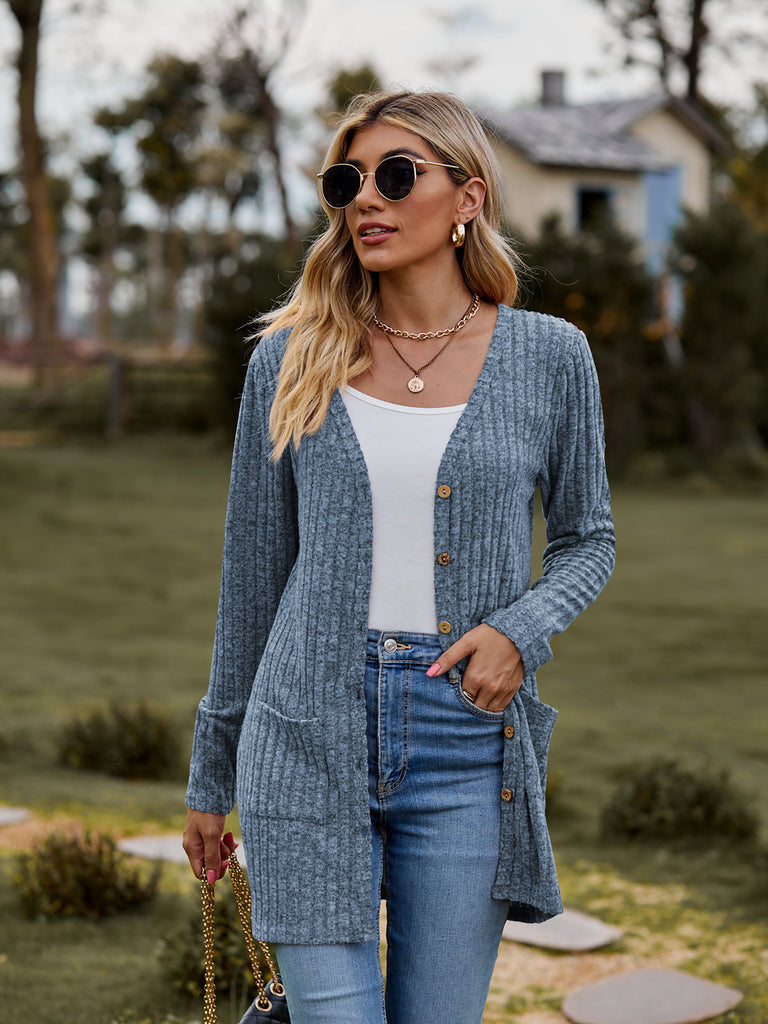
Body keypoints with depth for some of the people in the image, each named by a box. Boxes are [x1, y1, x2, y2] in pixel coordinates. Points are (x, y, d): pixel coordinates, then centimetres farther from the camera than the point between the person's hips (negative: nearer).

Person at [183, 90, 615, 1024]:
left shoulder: (549, 357, 1)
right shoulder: (292, 358, 3)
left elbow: (586, 539, 12)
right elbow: (253, 572, 10)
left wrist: (523, 628, -10)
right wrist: (211, 777, 14)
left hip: (467, 745, 0)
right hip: (310, 738, 0)